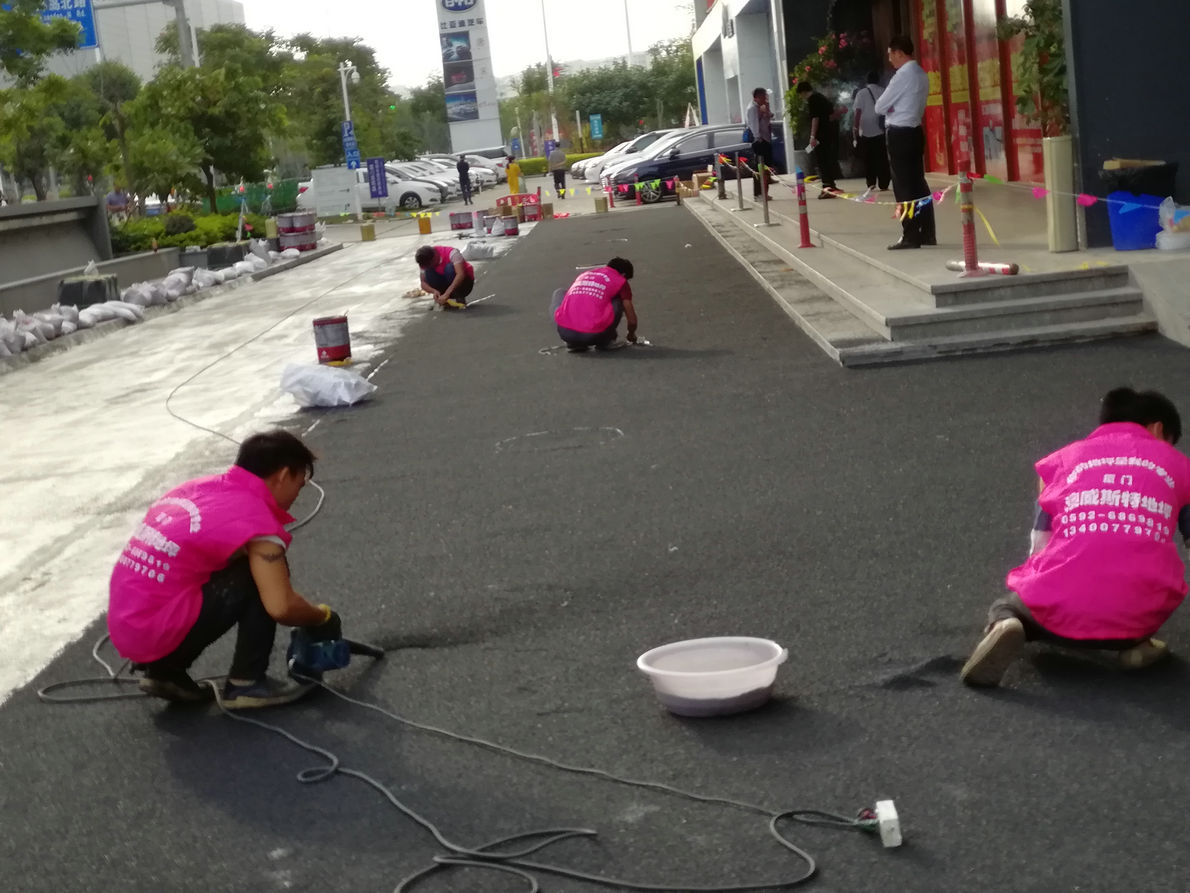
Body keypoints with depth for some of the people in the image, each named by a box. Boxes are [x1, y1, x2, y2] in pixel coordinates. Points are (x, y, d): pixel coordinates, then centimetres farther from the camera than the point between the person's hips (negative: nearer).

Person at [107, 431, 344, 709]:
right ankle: (246, 684, -1)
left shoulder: (199, 488, 12)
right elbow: (281, 607, -20)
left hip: (125, 629, 8)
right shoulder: (256, 520, -12)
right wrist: (323, 617, 2)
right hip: (158, 634, -8)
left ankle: (165, 671, 17)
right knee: (265, 572, -6)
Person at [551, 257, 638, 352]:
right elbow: (632, 320, 15)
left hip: (564, 333, 3)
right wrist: (631, 335, 39)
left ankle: (574, 342, 21)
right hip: (592, 336, -3)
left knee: (559, 293, 32)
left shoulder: (583, 274, 28)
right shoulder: (620, 281, 13)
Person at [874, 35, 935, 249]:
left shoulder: (903, 75, -16)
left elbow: (879, 107, -11)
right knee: (918, 183, 10)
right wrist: (894, 108, 8)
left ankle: (910, 236, -4)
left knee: (904, 186, -5)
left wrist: (888, 108, 8)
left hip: (900, 134, -9)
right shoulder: (921, 74, 12)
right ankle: (927, 234, 12)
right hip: (914, 131, 9)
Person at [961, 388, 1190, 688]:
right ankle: (1133, 641, 6)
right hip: (1140, 618, 1)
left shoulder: (1063, 459, 17)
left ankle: (1003, 624, -4)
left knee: (1008, 607, 31)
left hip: (1061, 611, -1)